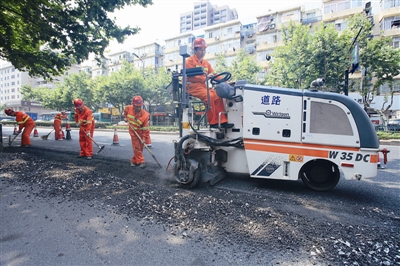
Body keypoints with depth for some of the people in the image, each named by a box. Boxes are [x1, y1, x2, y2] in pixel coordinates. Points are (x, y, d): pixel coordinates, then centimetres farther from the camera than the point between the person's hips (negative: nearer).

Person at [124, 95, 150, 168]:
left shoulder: (145, 115, -27)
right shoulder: (128, 108, -17)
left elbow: (145, 128, -24)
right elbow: (125, 111, 12)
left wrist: (144, 138, -26)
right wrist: (126, 118, 4)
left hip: (141, 132, -1)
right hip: (133, 131, 1)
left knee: (140, 147, 7)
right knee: (136, 147, -2)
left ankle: (134, 161, 24)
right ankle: (141, 161, 3)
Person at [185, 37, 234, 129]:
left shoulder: (206, 63, 21)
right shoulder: (190, 61, 1)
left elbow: (214, 75, 16)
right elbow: (191, 77, -12)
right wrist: (205, 77, -22)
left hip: (204, 86, 6)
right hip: (194, 86, -6)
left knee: (218, 96, -18)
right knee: (209, 96, -30)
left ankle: (222, 121, -18)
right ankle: (213, 122, -25)